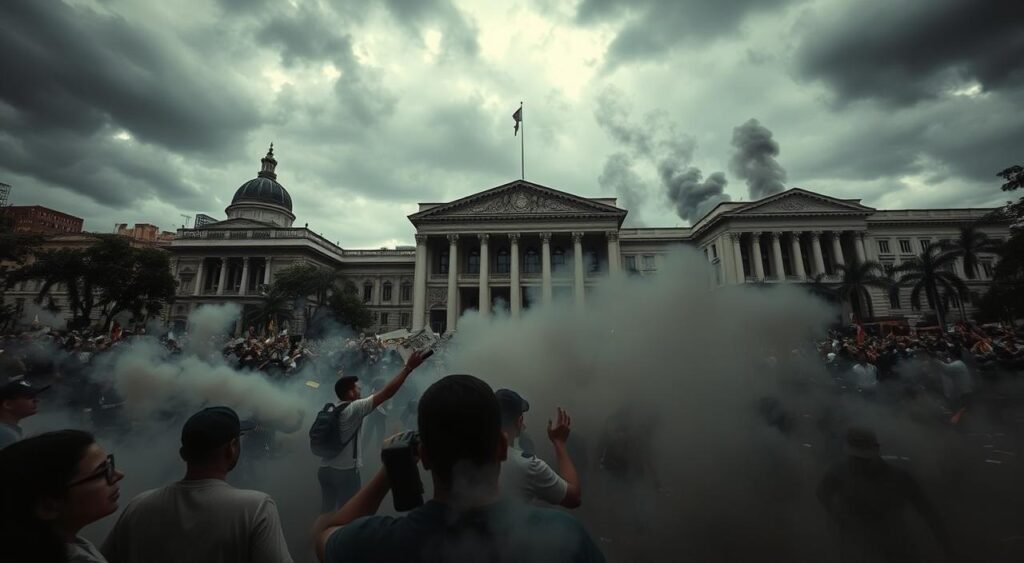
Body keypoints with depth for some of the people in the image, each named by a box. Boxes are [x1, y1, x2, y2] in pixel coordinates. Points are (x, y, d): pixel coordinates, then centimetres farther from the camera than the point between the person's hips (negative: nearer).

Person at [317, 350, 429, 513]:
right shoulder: (354, 408, -16)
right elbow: (386, 393, -24)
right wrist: (408, 367, -25)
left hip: (325, 469, 8)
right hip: (345, 471, -8)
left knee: (327, 511, 17)